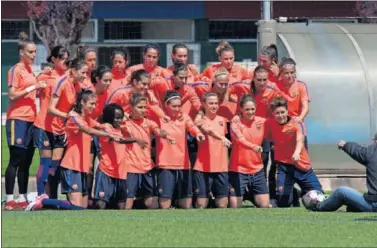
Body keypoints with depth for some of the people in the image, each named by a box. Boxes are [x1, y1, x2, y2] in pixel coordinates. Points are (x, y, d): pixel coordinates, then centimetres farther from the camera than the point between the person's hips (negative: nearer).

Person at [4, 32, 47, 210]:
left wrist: (38, 90, 7)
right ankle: (9, 200, -7)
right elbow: (12, 95, -15)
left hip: (31, 119, 8)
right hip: (17, 120, -8)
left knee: (26, 161, 9)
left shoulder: (30, 70, 15)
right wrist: (32, 88, -19)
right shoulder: (15, 70, -8)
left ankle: (23, 199, 13)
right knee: (15, 160, -8)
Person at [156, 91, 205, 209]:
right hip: (166, 165, -3)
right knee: (165, 203, -6)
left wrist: (198, 133, -37)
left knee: (186, 204, 9)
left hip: (184, 165, 3)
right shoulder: (160, 118, -1)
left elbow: (192, 127, -16)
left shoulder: (184, 117, 4)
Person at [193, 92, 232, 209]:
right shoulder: (201, 120, -5)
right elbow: (208, 130, -28)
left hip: (221, 168, 5)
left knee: (223, 203, 5)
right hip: (203, 168, -5)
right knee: (201, 203, -4)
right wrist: (221, 138, -46)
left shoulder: (222, 120, 13)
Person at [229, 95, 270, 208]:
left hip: (257, 169, 4)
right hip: (238, 170, -4)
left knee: (265, 205, 2)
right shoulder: (236, 123, -11)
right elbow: (240, 139, -31)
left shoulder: (262, 122, 2)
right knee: (235, 206, -3)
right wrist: (253, 147, -48)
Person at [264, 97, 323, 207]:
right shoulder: (269, 123, -7)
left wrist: (296, 153, -53)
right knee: (283, 202, -13)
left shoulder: (296, 124, -16)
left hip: (301, 165, -1)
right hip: (284, 165, 1)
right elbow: (267, 139, 11)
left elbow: (300, 140, -35)